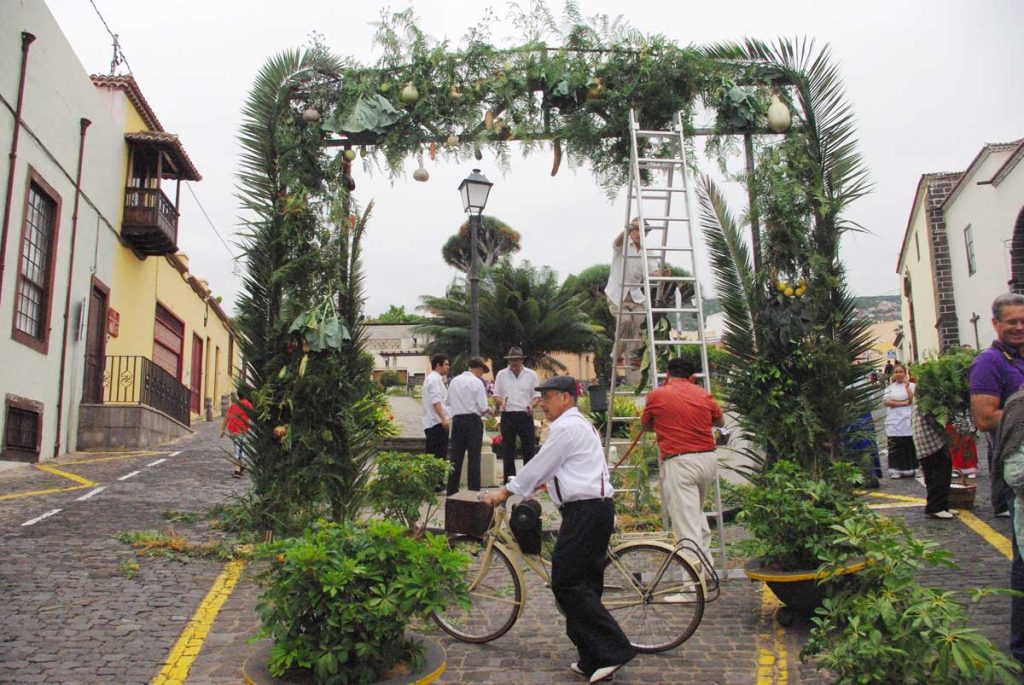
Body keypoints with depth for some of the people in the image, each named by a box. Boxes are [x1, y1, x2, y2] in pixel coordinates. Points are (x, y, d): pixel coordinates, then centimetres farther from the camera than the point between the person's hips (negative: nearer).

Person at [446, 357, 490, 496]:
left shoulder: (454, 380, 8)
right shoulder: (477, 382, -9)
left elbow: (448, 401, 15)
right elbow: (483, 408, -11)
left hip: (457, 420, 5)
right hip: (473, 420, -5)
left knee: (455, 456, 10)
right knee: (474, 457, 0)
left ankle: (452, 491, 13)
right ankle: (474, 490, 2)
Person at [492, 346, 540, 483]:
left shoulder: (531, 375, 6)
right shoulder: (501, 374, 7)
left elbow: (537, 395, 7)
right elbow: (496, 395, 10)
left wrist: (531, 405, -13)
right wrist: (501, 401, -12)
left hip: (525, 416, -1)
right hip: (507, 416, 1)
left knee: (529, 448, 0)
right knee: (507, 449, 4)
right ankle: (508, 481, 11)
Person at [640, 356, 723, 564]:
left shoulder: (657, 395, 1)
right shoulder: (704, 394, 10)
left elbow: (645, 425, 16)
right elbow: (720, 422, 27)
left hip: (679, 462, -5)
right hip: (708, 459, 6)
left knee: (686, 523, -7)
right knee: (696, 511, 26)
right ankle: (706, 562, 29)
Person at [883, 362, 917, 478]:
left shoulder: (912, 385, 9)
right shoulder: (890, 388, 15)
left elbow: (913, 400, -6)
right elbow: (886, 402, -1)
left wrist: (907, 386, -7)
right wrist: (903, 403, -9)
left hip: (907, 420, -2)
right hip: (894, 421, 2)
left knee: (909, 446, -4)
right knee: (895, 447, -3)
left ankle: (908, 470, 3)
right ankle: (895, 470, 0)